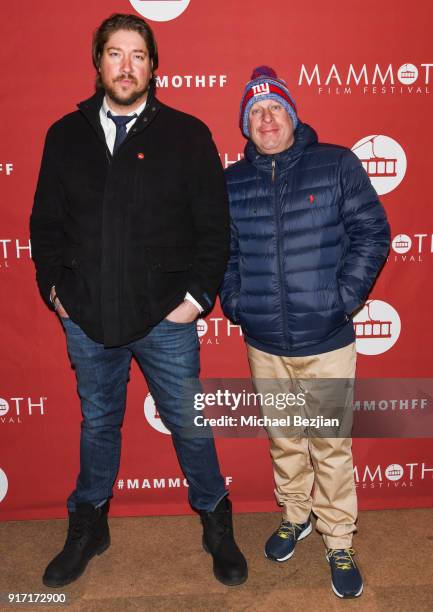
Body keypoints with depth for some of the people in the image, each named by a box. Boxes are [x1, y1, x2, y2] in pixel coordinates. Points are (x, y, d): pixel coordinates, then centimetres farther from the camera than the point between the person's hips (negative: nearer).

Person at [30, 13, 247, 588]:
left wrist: (198, 293, -8)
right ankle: (88, 527, 41)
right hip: (86, 319, 3)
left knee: (188, 422, 11)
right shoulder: (66, 135, 7)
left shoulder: (187, 135, -2)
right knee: (98, 423, 19)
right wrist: (54, 286, 4)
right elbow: (45, 222, 12)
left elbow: (213, 225, -2)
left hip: (165, 319, -2)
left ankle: (216, 522, 35)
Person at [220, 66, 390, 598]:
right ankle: (295, 516, 42)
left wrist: (344, 298, -11)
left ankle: (339, 542, 27)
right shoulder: (230, 183, 5)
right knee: (283, 439, 18)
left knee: (331, 443, 7)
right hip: (263, 343, 3)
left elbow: (371, 233, -4)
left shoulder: (337, 165, -2)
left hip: (327, 340, -2)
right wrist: (234, 302, -3)